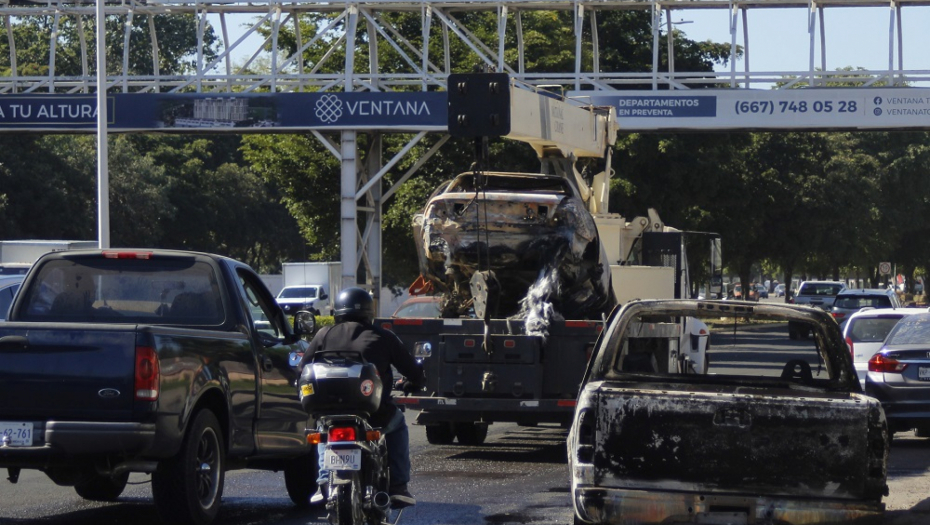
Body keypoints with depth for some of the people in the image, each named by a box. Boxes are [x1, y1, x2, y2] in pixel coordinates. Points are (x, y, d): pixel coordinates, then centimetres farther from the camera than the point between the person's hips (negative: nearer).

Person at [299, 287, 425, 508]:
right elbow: (416, 375, 10)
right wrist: (411, 385, 35)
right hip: (375, 415, -1)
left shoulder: (325, 335, 10)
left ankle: (325, 482, 20)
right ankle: (398, 487, 22)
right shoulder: (383, 338, 8)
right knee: (397, 424, 33)